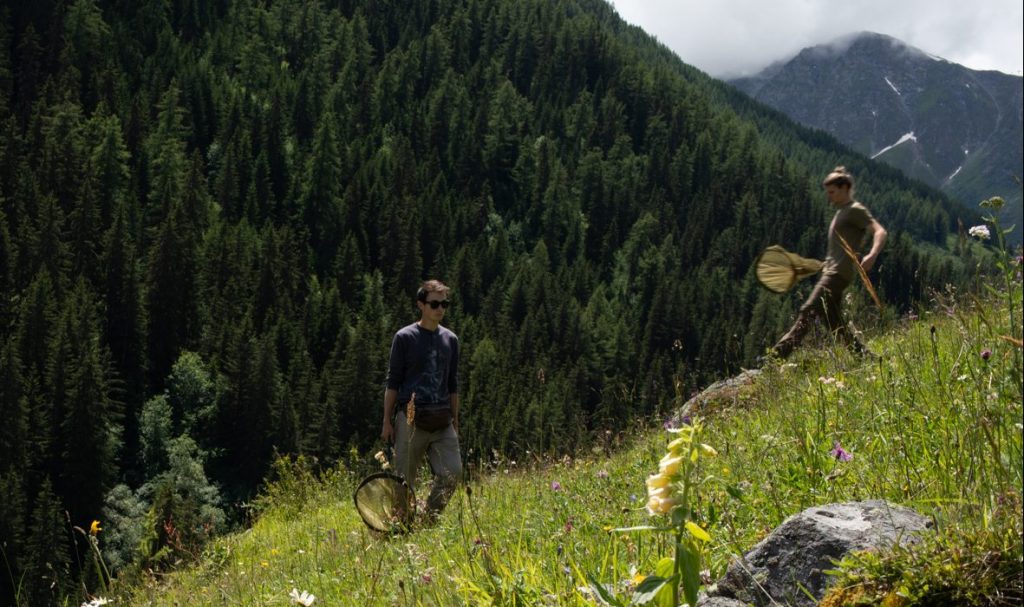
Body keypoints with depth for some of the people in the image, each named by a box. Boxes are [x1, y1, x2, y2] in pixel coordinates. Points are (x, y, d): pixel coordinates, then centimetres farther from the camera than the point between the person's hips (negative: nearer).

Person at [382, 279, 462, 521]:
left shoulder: (450, 339, 13)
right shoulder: (405, 337, 0)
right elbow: (393, 382, 0)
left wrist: (455, 419, 15)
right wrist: (387, 421, -4)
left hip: (442, 421, 4)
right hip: (411, 419, -4)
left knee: (453, 471, -7)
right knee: (405, 478, 0)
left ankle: (429, 518, 9)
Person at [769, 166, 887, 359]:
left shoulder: (855, 210, -5)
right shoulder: (841, 212, 24)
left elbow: (880, 232, -18)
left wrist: (872, 255, -35)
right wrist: (826, 264, 26)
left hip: (839, 273, -10)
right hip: (832, 271, 10)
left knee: (808, 312, -20)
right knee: (833, 322, 9)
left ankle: (778, 354, -29)